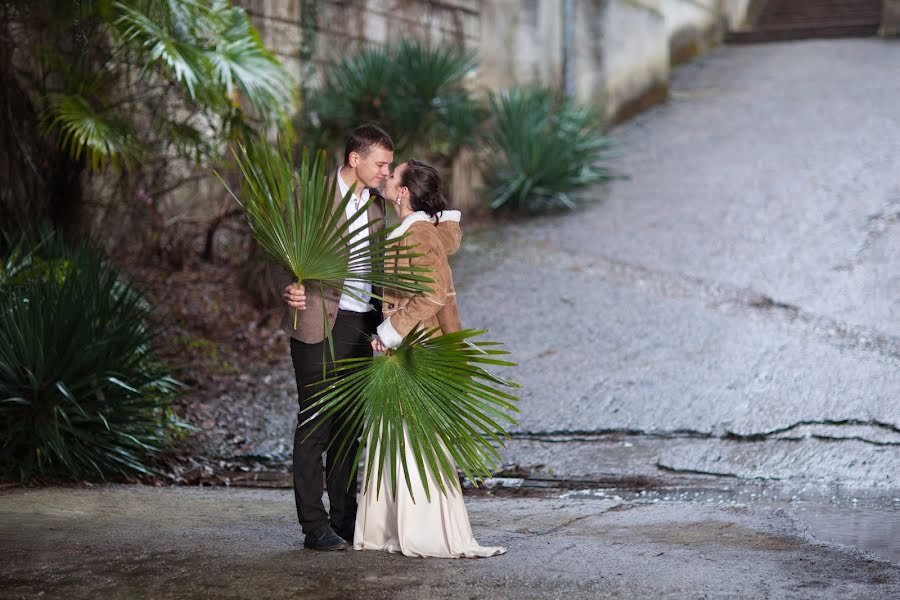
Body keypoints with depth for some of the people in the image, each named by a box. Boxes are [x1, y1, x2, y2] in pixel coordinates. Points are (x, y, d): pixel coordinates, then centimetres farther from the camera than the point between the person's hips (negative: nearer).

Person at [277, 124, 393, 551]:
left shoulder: (374, 203, 12)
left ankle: (344, 518, 22)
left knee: (349, 424, 13)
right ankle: (314, 526, 2)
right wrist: (288, 288, -30)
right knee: (315, 425, -3)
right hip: (319, 324, -7)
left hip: (361, 324, 7)